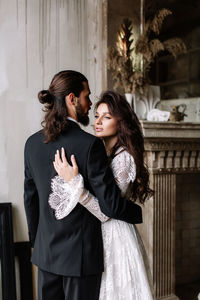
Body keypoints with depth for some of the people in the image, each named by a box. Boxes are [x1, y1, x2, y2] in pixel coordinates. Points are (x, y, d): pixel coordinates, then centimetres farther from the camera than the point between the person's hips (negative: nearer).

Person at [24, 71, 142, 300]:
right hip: (81, 255, -5)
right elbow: (111, 204, -18)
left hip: (46, 253, 6)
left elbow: (30, 198, 8)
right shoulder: (90, 145, -19)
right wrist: (144, 213, 1)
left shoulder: (33, 143, -1)